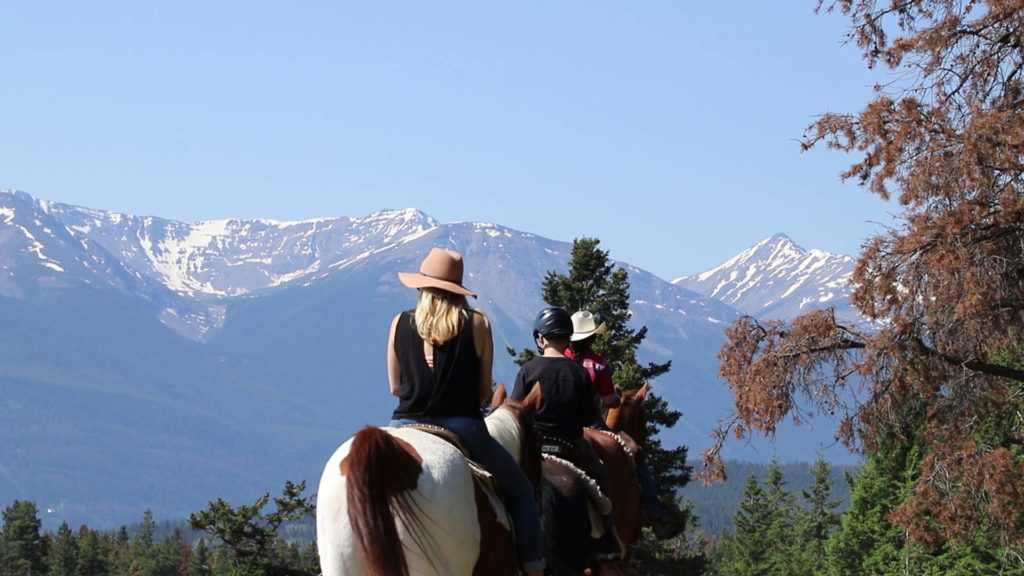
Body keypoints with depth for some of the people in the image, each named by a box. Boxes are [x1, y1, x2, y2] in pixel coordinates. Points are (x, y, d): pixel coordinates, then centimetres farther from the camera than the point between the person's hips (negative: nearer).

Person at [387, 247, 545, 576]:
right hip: (462, 428, -2)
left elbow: (395, 387, 9)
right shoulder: (476, 324, -1)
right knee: (520, 491, 15)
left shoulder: (400, 323, 3)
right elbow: (484, 390, 3)